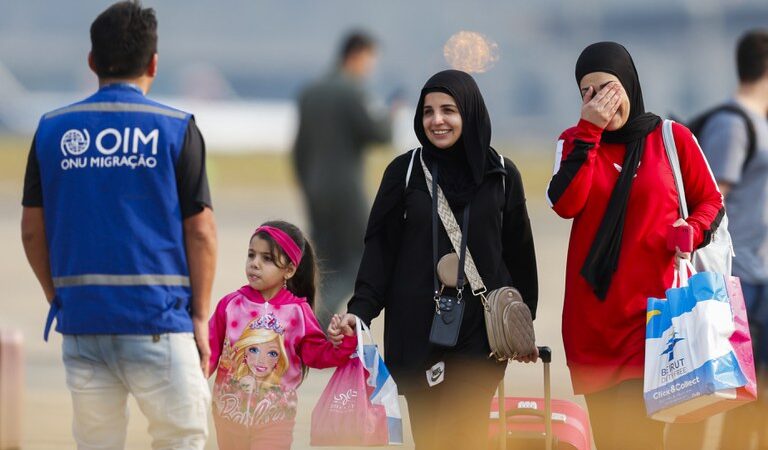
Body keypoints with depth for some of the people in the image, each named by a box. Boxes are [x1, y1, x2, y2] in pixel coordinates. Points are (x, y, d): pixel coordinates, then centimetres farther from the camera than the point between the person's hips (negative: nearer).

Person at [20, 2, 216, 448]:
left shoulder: (53, 129, 5)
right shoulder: (175, 129, -3)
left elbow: (32, 230, 8)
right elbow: (200, 231, -4)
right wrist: (200, 316, 2)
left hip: (81, 316, 3)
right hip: (158, 318, -3)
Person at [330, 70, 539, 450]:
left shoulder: (501, 175, 5)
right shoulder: (405, 171, 3)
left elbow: (519, 254, 12)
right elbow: (380, 247, 3)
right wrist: (361, 308, -10)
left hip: (480, 329, -1)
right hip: (417, 328, 1)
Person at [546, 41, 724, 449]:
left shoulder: (672, 138, 1)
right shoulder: (575, 141, 7)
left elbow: (711, 202, 10)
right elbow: (564, 204, -11)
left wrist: (693, 233, -12)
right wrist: (590, 131, -13)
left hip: (651, 305, -3)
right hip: (591, 311, 3)